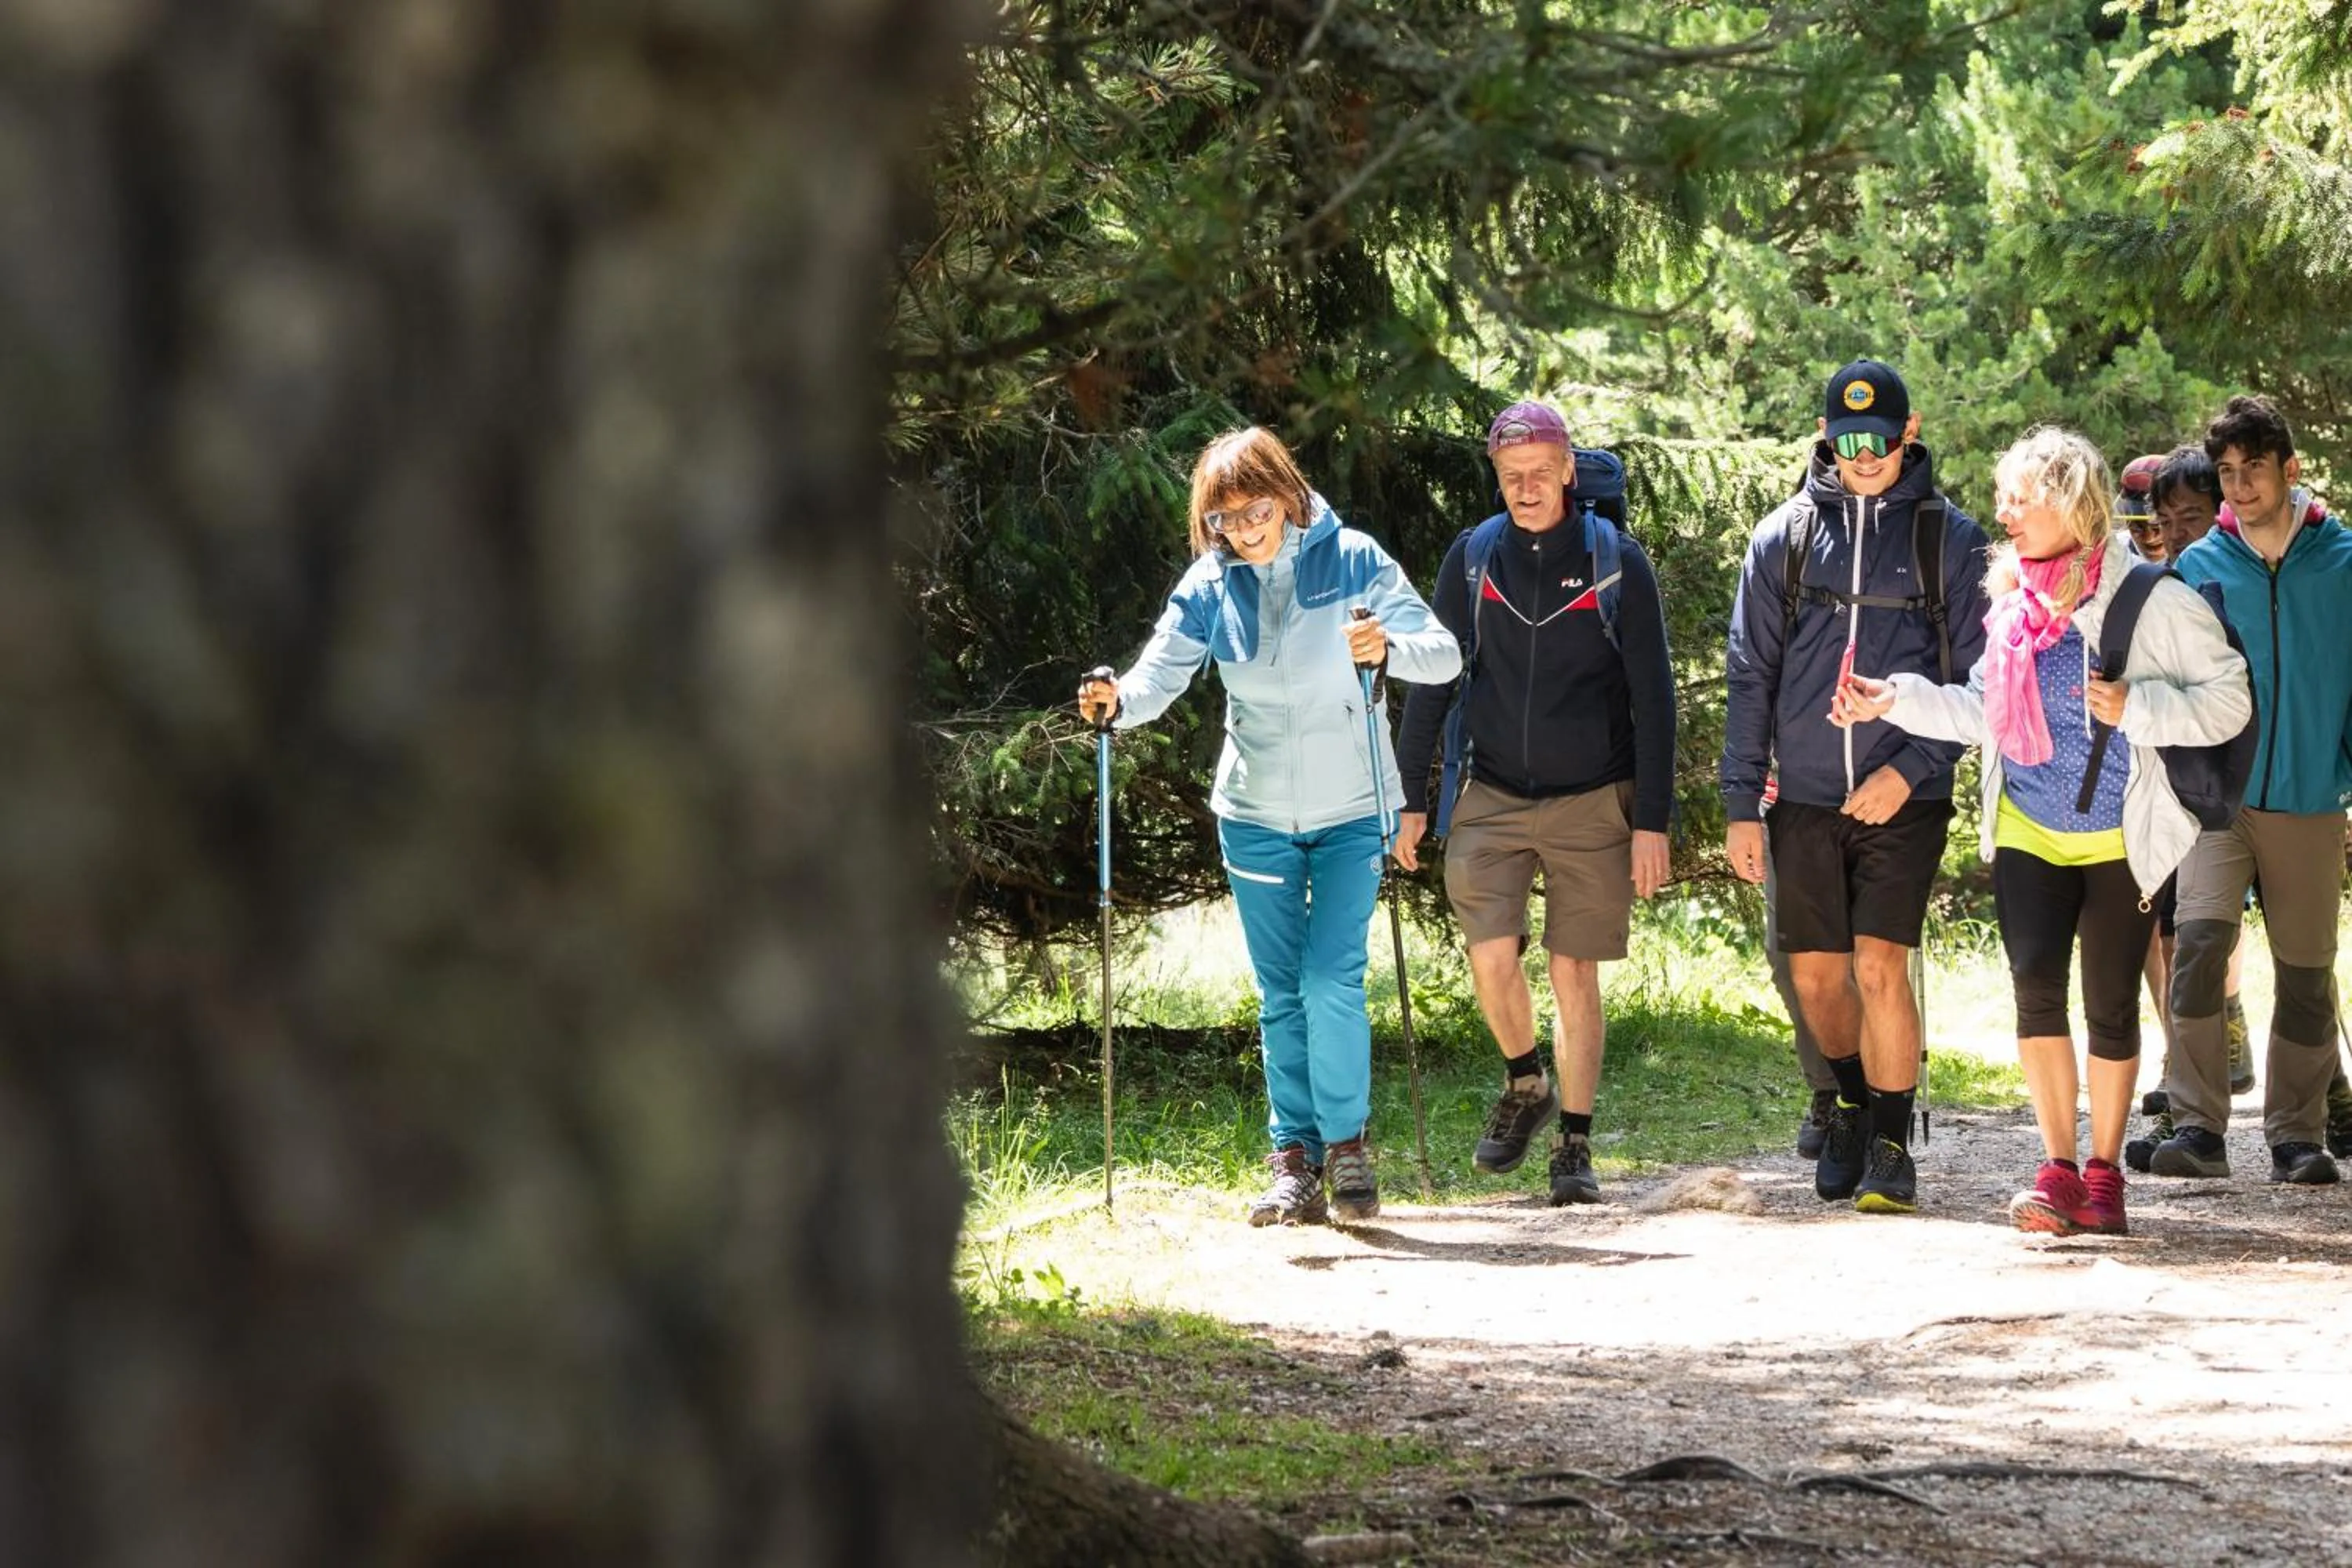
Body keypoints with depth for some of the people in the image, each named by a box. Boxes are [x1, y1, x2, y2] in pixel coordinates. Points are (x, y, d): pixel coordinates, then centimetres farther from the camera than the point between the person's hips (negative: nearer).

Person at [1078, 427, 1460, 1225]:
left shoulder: (1351, 561, -10)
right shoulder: (1209, 586, -3)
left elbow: (1444, 654, -13)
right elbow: (1160, 677, -12)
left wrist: (1390, 646, -35)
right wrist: (1116, 702, -35)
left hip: (1351, 809, -3)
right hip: (1256, 816, 3)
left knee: (1332, 979, -12)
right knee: (1281, 994, 6)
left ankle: (1347, 1139, 5)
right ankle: (1295, 1159, 15)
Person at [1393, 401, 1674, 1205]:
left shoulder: (1616, 562, -4)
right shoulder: (1472, 557, 2)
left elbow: (1653, 699, -3)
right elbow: (1431, 681, 9)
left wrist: (1652, 821, -8)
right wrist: (1412, 798, 5)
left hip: (1594, 802, -2)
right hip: (1493, 799, 2)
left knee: (1574, 973, -1)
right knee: (1492, 958, -10)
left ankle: (1574, 1147, 9)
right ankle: (1525, 1086, 18)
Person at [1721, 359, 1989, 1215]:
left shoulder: (1949, 539, 1)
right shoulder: (1785, 536, 7)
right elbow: (1751, 675, 9)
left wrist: (1911, 769, -11)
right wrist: (1742, 804, 4)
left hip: (1905, 796, -3)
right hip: (1805, 796, 3)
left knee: (1880, 967, -12)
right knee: (1815, 975, 7)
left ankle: (1891, 1146, -1)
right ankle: (1853, 1103, 33)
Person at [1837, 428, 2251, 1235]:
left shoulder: (2154, 601, -11)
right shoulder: (2014, 600, 4)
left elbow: (2228, 703, -10)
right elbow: (1985, 713, 15)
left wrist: (2135, 706, -22)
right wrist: (1896, 699, 4)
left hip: (2120, 839, -3)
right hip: (2027, 833, 3)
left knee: (2111, 1006, 4)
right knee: (2036, 985, -11)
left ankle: (2103, 1171, 18)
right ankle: (2058, 1166, -3)